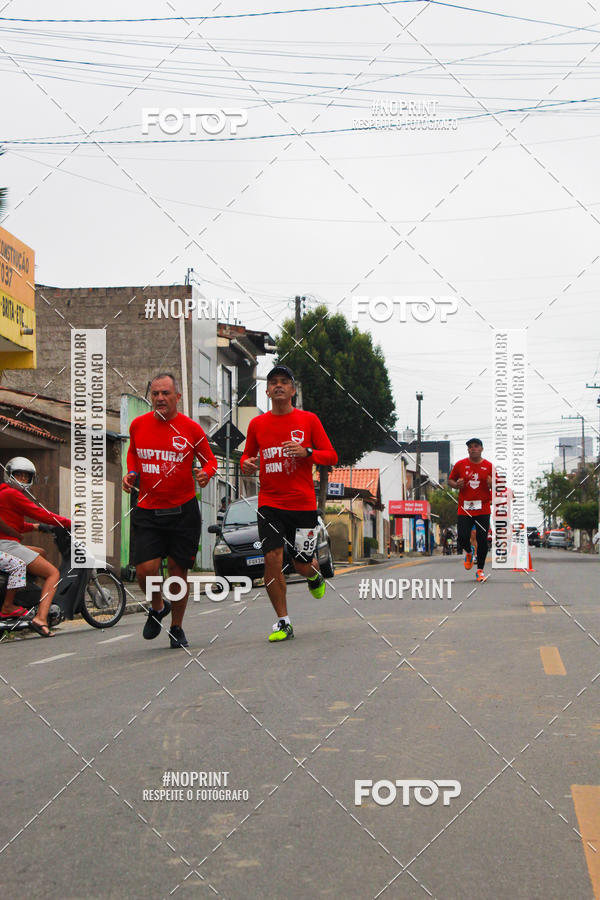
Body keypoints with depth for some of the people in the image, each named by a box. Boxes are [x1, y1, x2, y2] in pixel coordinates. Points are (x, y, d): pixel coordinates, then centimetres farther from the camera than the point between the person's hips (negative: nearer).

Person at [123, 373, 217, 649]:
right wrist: (130, 473, 5)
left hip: (182, 510, -1)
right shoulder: (138, 425, 3)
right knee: (145, 569, -11)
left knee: (178, 570, 5)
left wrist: (205, 474, -14)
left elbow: (210, 460, 7)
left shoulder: (191, 428, -4)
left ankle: (176, 627, 26)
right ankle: (157, 606, 23)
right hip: (147, 511, 1)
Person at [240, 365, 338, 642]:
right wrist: (247, 464, -5)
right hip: (269, 503, 1)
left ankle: (315, 575, 43)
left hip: (303, 504, -1)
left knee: (303, 565, 4)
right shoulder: (257, 424, 6)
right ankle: (283, 622, -1)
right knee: (272, 559, -13)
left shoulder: (308, 420, 2)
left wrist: (306, 452, -16)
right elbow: (247, 455, 19)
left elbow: (331, 457, 2)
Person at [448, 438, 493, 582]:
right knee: (462, 538, -7)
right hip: (464, 509, 1)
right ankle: (469, 552, 29)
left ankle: (480, 570, 11)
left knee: (482, 540, -4)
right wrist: (456, 485, -8)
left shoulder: (489, 466, 2)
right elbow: (450, 480, 14)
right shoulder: (460, 464, 4)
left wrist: (492, 484, -16)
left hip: (483, 509, -1)